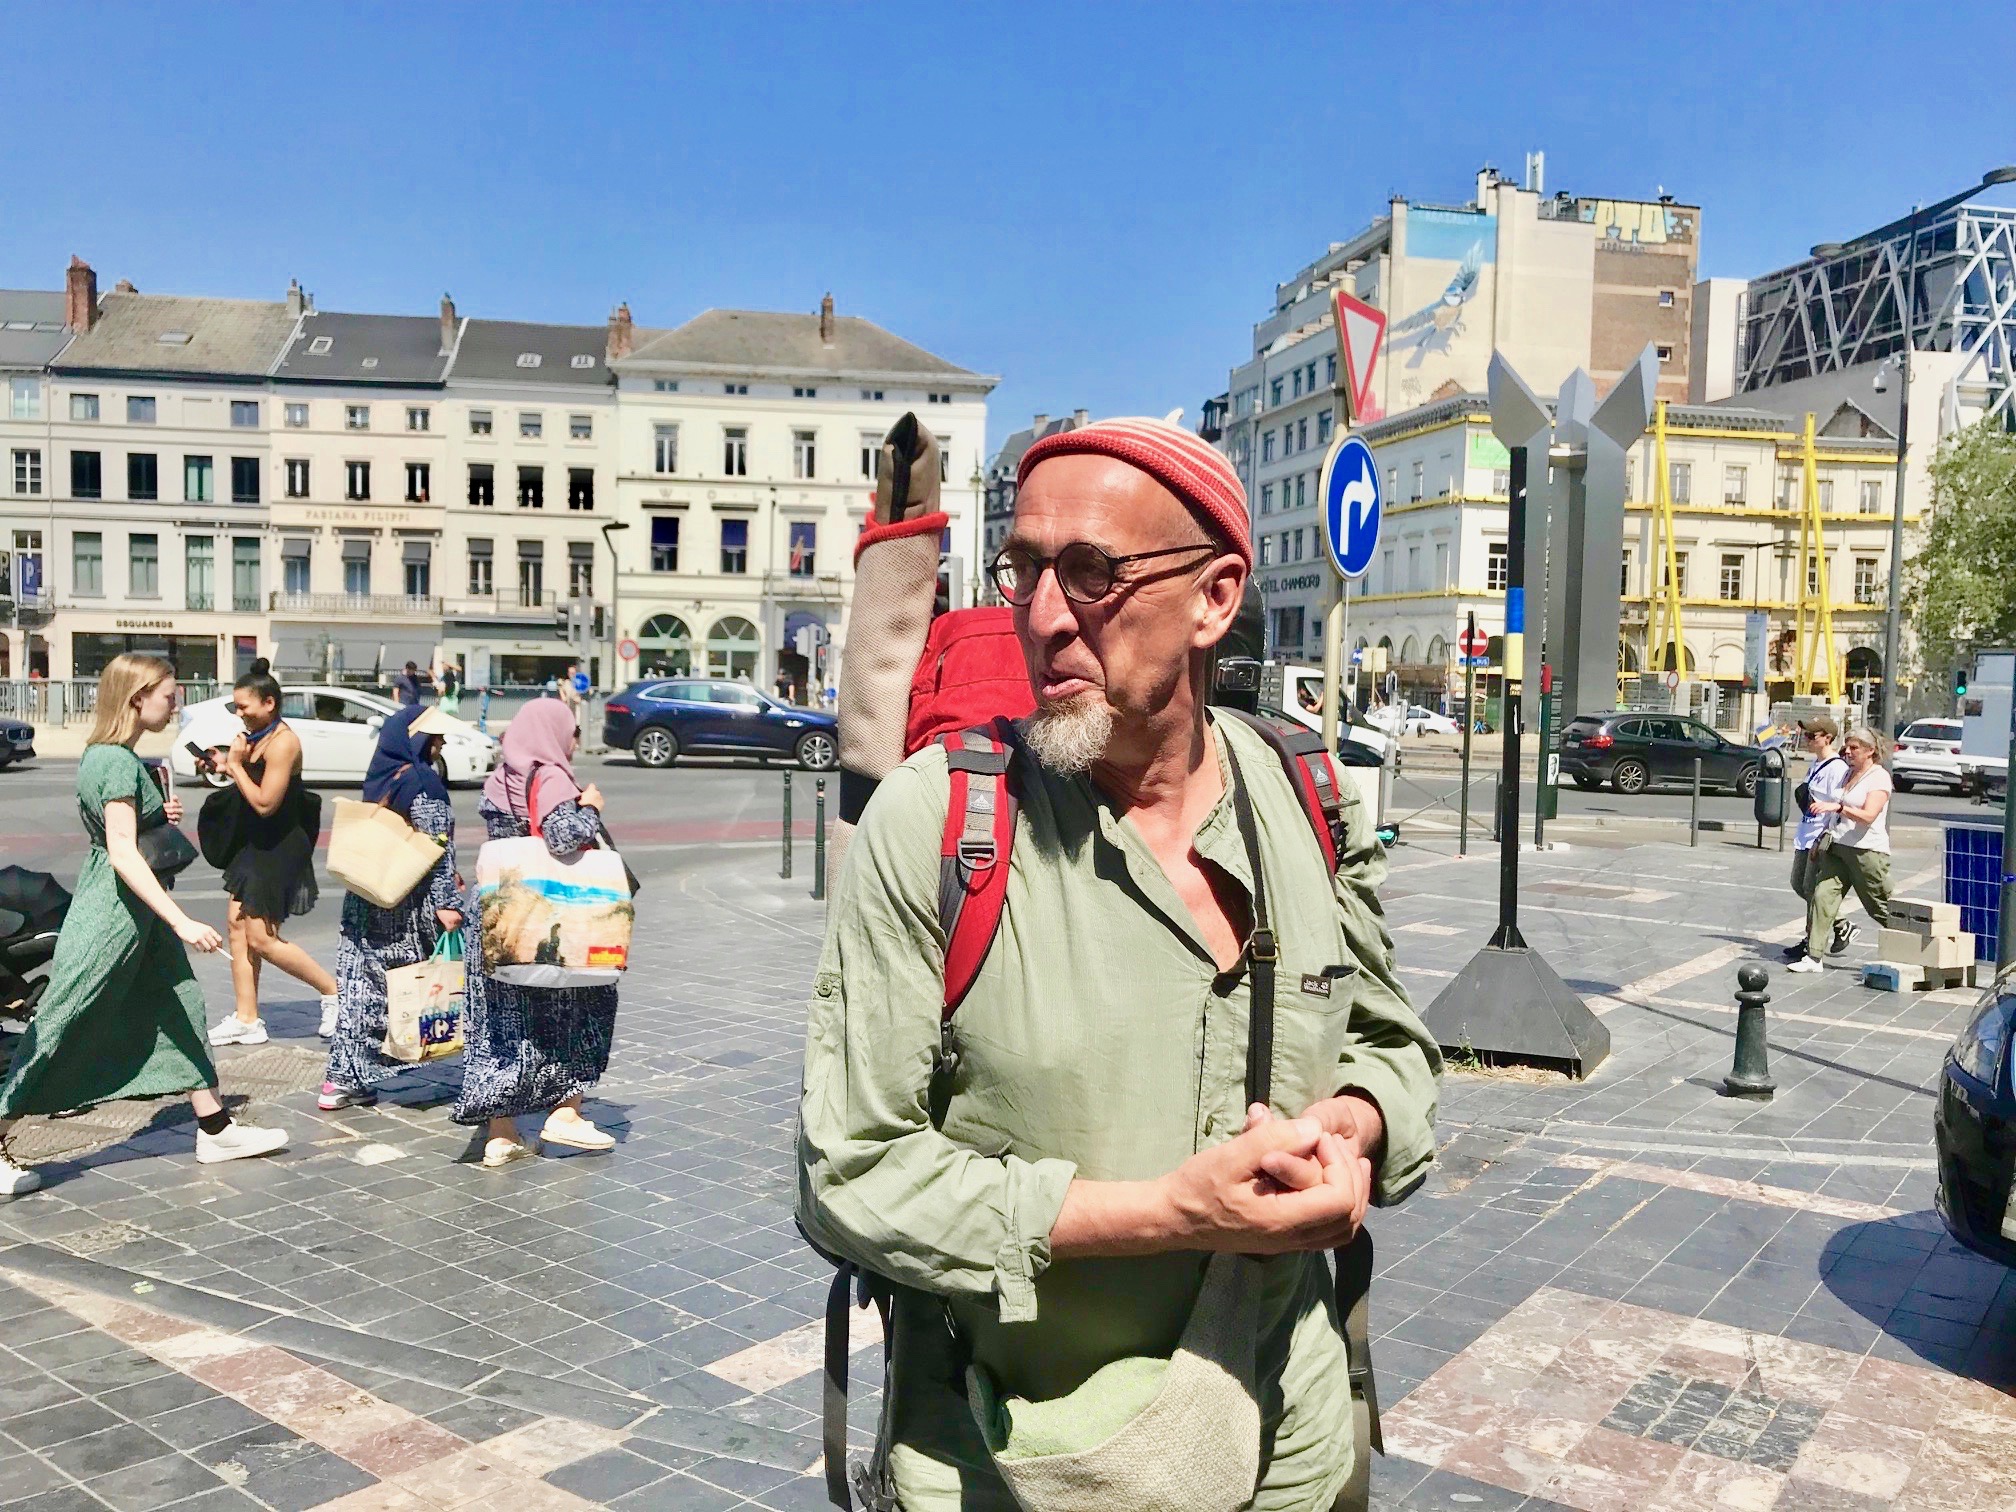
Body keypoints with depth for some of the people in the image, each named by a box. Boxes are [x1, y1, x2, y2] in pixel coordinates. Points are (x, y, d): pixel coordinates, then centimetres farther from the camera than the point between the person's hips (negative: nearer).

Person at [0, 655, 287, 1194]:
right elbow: (123, 854, -28)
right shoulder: (119, 761, -20)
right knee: (63, 1027, -1)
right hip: (113, 916, -10)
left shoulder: (102, 753, 10)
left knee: (179, 1007, 12)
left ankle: (215, 1129, 19)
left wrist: (158, 816, 6)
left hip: (136, 914, 10)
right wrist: (182, 921, -32)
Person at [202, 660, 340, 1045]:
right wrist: (223, 767, 4)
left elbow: (265, 803, -23)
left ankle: (334, 991, 7)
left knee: (262, 938, -6)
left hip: (279, 850, -9)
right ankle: (247, 1020, 16)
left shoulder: (283, 743, -19)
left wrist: (235, 764, -16)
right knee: (238, 923, 9)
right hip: (256, 844, 9)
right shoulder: (257, 738, 8)